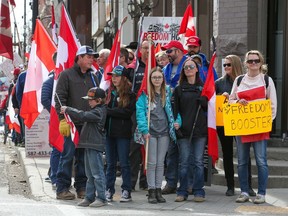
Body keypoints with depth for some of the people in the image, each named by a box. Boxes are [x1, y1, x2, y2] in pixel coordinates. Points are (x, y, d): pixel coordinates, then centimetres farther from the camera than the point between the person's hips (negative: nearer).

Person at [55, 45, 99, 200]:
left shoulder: (93, 77, 17)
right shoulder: (66, 75, 0)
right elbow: (59, 98, -5)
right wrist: (63, 119, -14)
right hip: (72, 123, -5)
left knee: (84, 157, 8)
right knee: (68, 155, -5)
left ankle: (82, 187, 15)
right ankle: (62, 188, 0)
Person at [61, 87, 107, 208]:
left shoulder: (99, 112, -14)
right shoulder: (95, 111, 19)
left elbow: (83, 116, -23)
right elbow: (84, 117, 19)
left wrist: (68, 110, -16)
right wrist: (68, 111, 8)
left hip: (95, 146, -11)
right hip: (89, 145, 11)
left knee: (97, 173, -6)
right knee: (90, 174, 14)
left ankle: (101, 198, -2)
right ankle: (89, 197, 19)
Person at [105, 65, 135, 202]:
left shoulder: (130, 95, -2)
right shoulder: (108, 93, 12)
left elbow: (127, 112, -13)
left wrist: (108, 111, -13)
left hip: (123, 133, -4)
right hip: (109, 132, 4)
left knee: (124, 163, 1)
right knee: (110, 163, 9)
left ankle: (126, 191, 7)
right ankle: (109, 190, 14)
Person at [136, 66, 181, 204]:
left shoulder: (167, 93, 9)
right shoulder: (145, 94, -4)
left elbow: (172, 109, 15)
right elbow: (140, 111, -9)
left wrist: (177, 122, -3)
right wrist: (144, 130, -17)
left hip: (164, 132, 3)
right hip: (151, 132, -3)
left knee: (160, 163, 8)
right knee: (151, 163, 0)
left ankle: (158, 190, 14)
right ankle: (151, 191, 6)